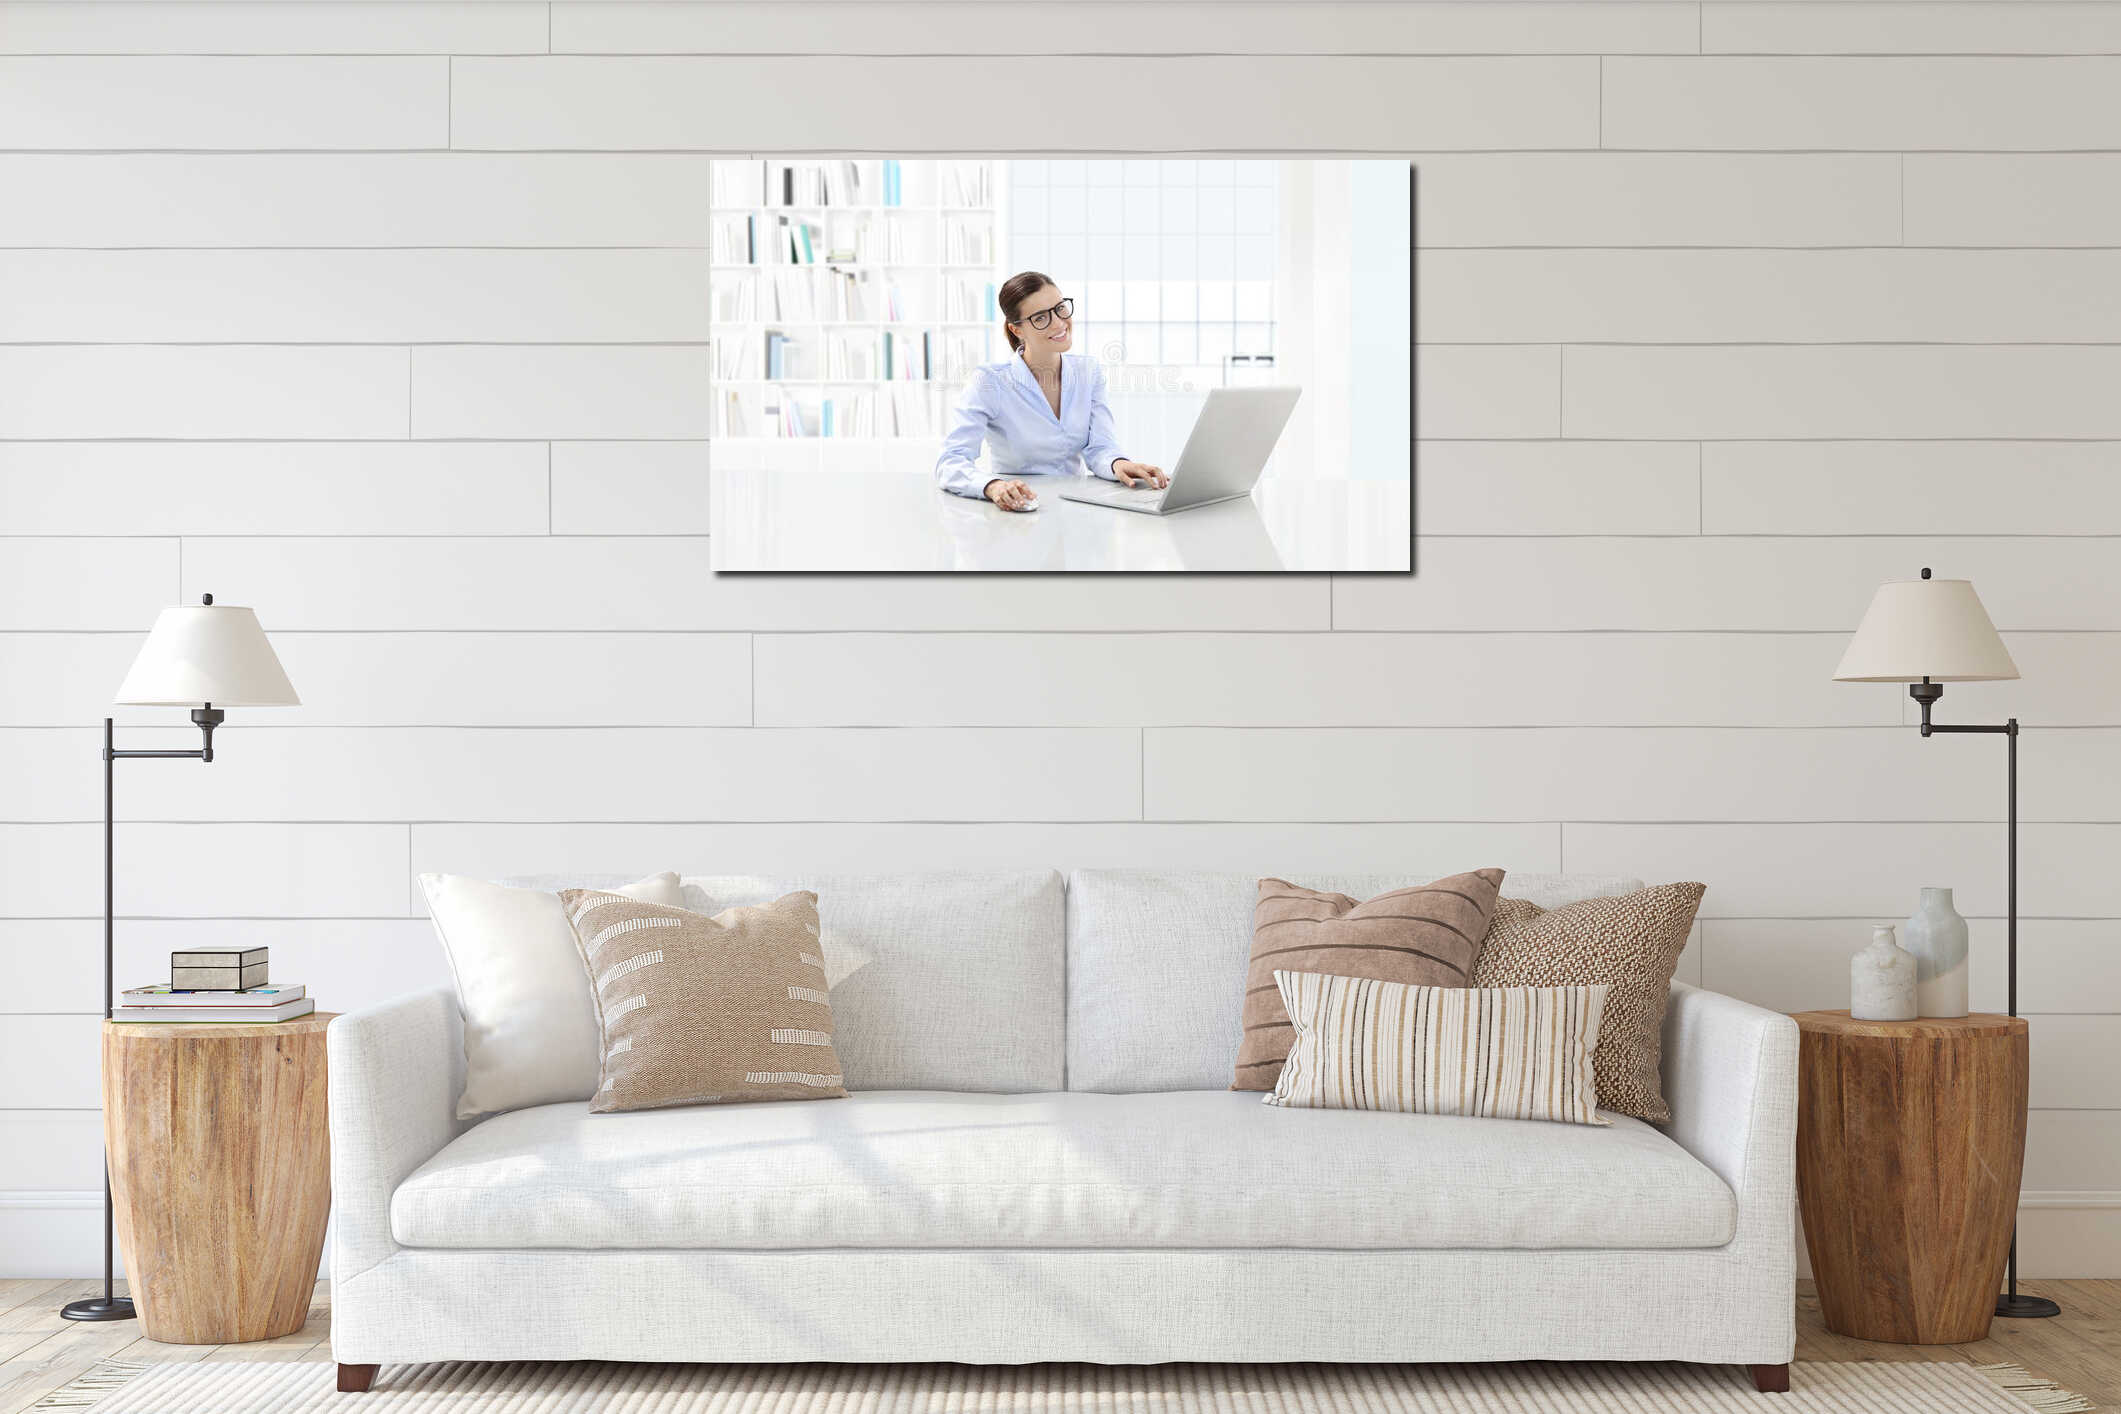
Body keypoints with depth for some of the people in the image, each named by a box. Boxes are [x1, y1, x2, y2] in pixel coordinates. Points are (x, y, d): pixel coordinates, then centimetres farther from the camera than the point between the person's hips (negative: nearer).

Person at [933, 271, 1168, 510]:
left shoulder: (1088, 372, 7)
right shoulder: (990, 381, -9)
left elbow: (1099, 448, 0)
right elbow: (951, 463, -19)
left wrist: (1118, 464, -25)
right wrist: (993, 486, -41)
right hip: (1020, 512, -2)